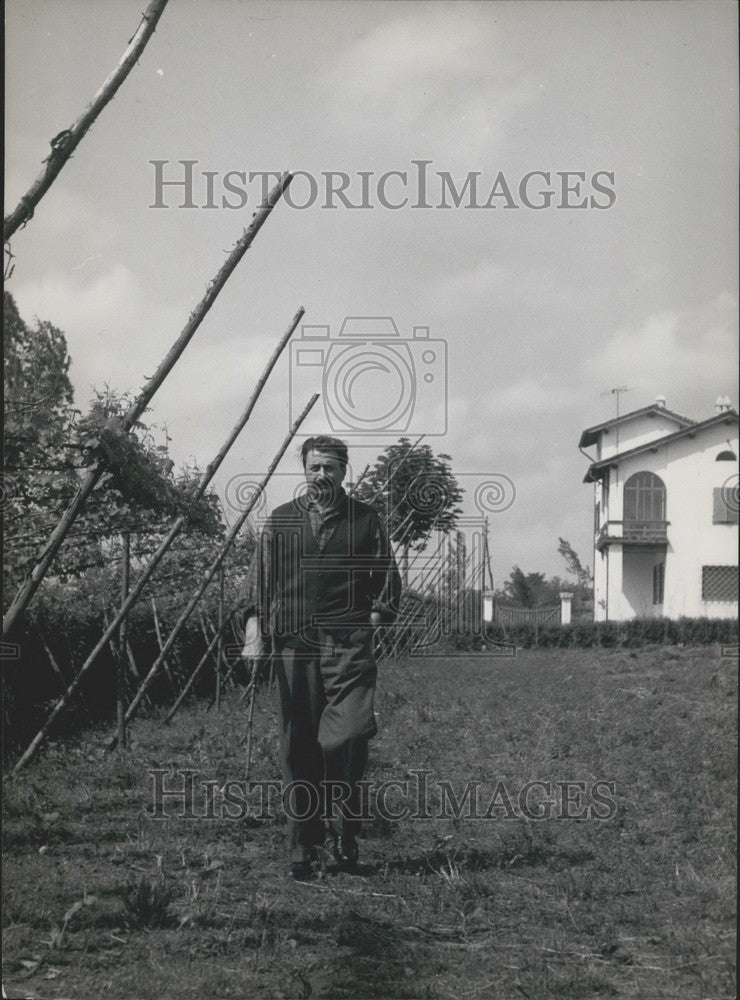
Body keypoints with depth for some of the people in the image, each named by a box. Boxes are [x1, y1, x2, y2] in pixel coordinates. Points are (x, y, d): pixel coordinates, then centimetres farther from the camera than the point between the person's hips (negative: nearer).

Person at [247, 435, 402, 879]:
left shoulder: (366, 518, 9)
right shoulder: (281, 520, 12)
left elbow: (388, 578, 11)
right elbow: (265, 582, 13)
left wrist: (376, 615, -5)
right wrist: (261, 635, 6)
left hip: (348, 644, -1)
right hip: (294, 646, 2)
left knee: (347, 736, -16)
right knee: (299, 750, 3)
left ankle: (344, 825, 5)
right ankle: (303, 850, 11)